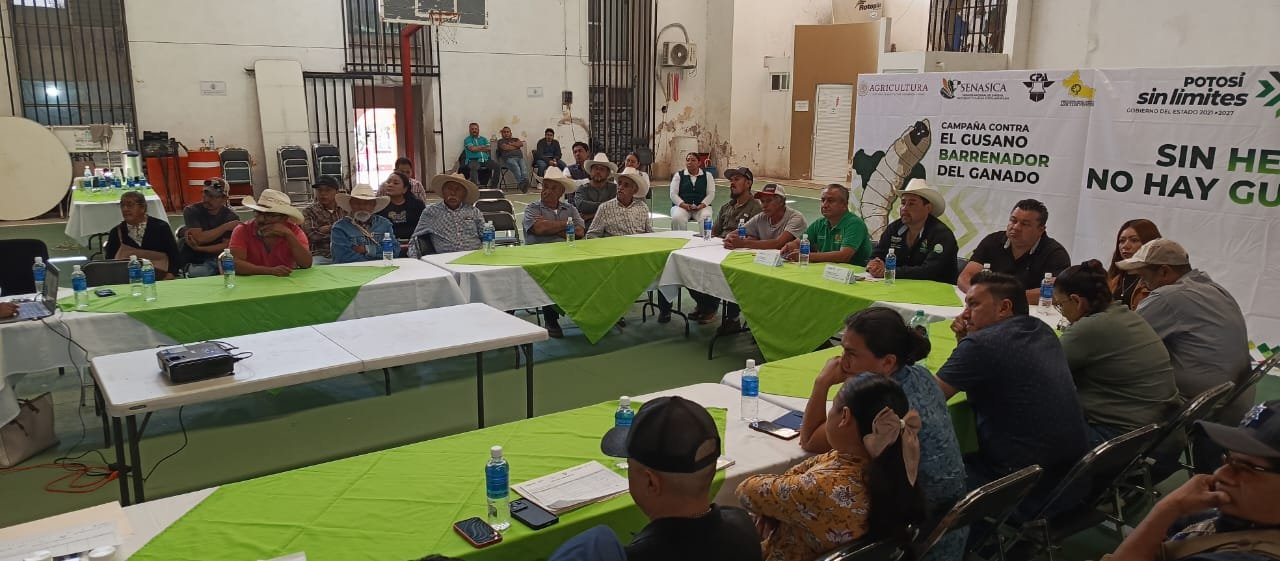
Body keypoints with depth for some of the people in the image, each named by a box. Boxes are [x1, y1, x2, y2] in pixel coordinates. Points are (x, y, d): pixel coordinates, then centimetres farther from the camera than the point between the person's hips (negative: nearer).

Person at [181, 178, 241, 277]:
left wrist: (198, 248, -19)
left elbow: (226, 246, -10)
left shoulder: (231, 217, -3)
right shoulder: (191, 211, -4)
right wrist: (226, 227, -15)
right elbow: (200, 238, -16)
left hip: (215, 258, 2)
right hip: (192, 260, -2)